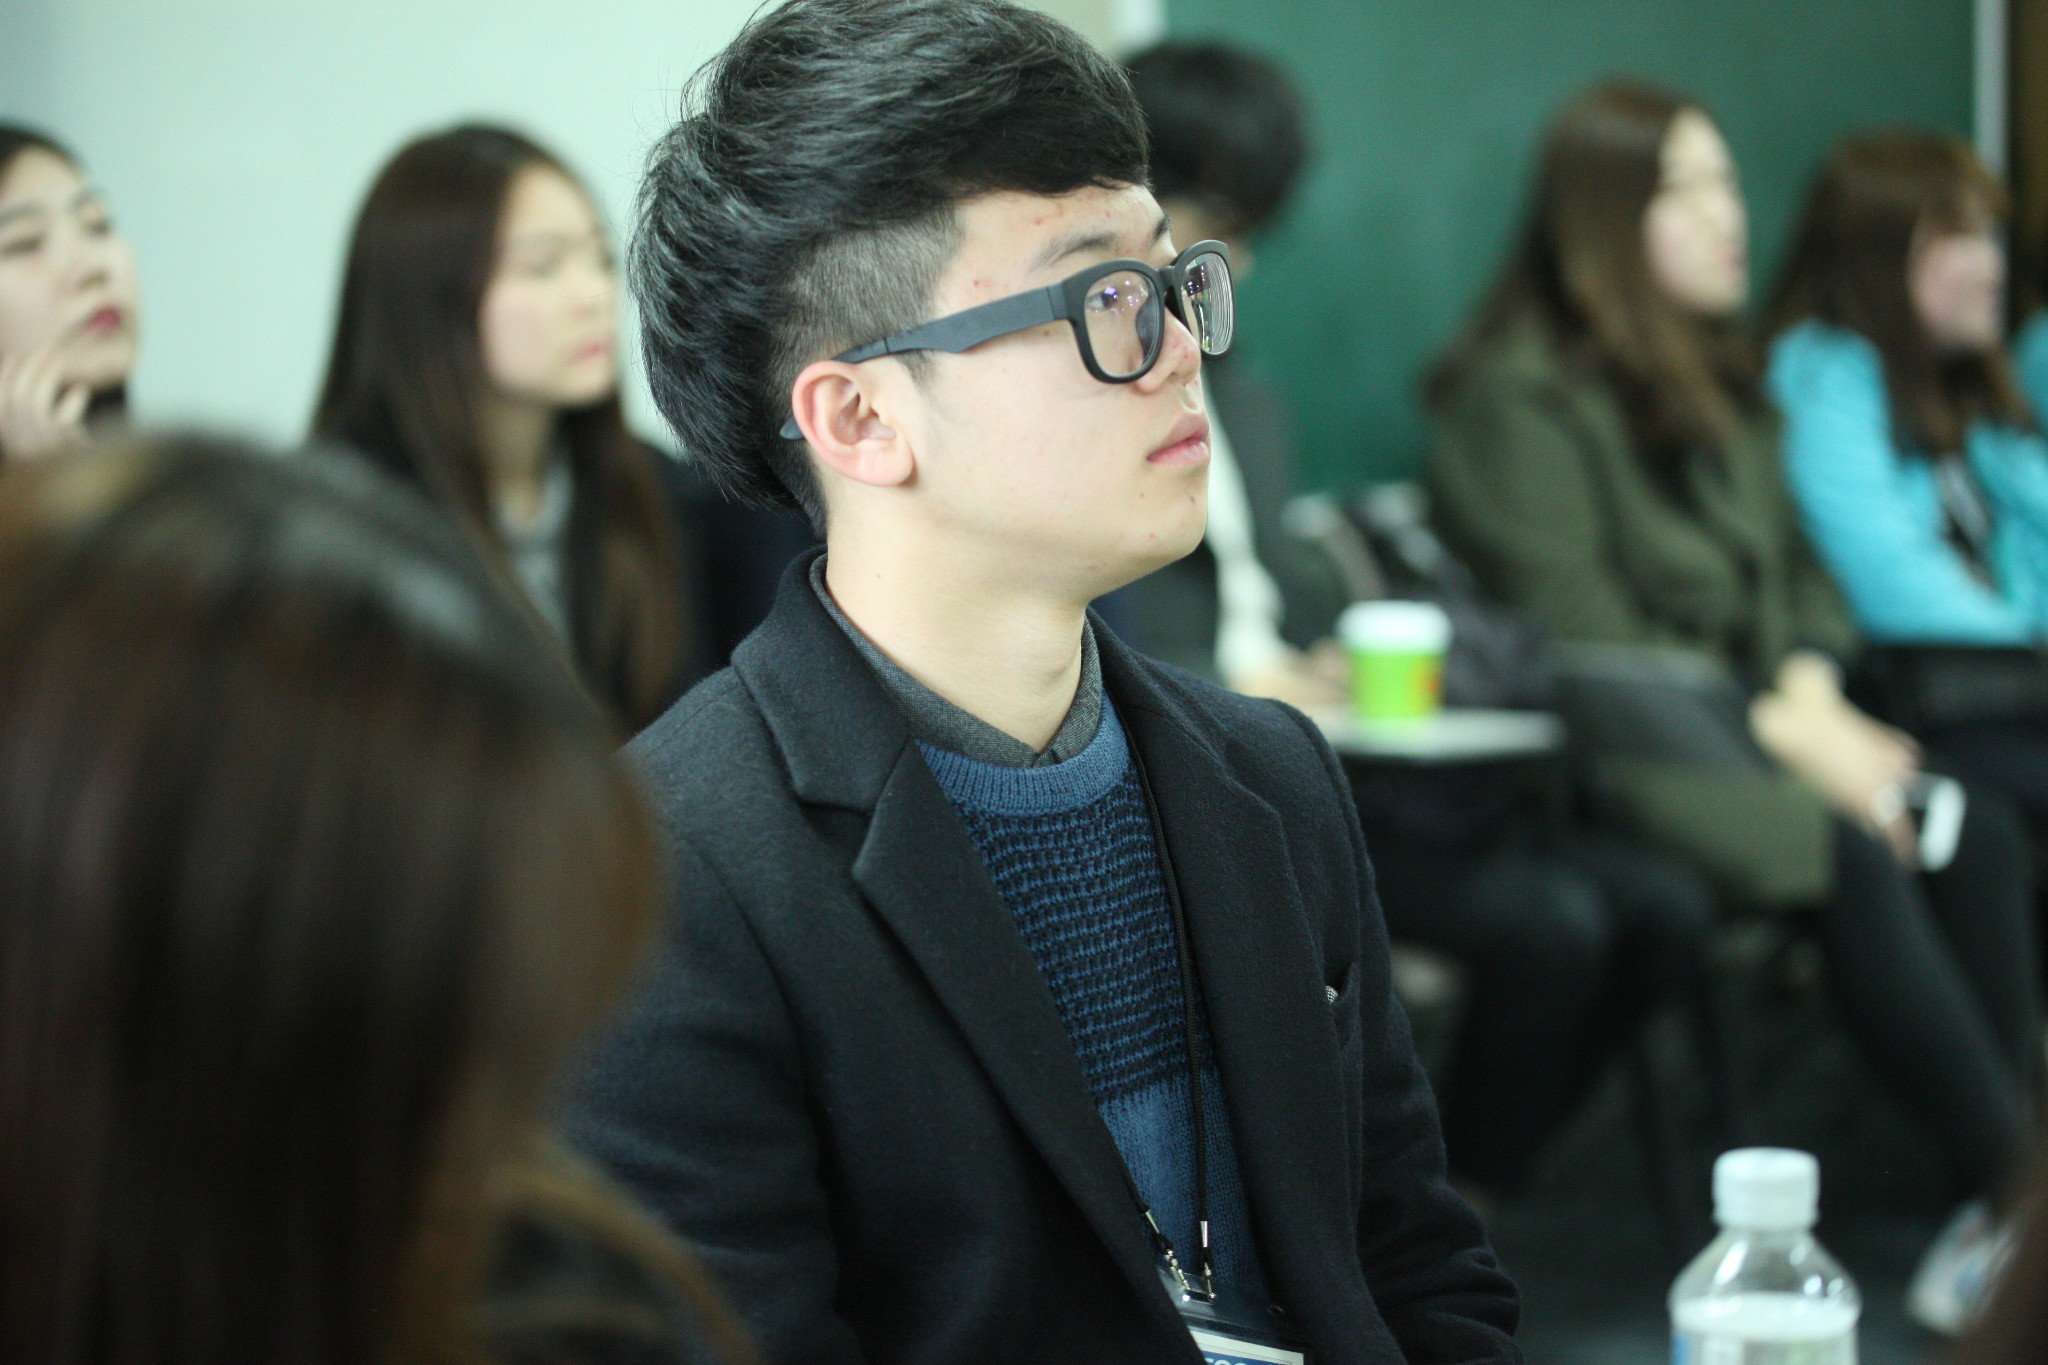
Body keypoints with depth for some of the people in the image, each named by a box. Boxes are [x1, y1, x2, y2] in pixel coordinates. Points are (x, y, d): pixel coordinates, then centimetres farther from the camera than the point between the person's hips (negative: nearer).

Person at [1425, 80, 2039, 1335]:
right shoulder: (1519, 395, -7)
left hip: (1739, 707, 7)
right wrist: (1784, 731, -15)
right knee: (1857, 859, -31)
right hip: (1614, 745, -7)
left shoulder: (1714, 380, 19)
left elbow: (1794, 564, 18)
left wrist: (1810, 690, -5)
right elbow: (1573, 631, -13)